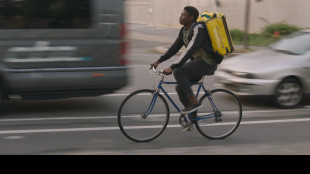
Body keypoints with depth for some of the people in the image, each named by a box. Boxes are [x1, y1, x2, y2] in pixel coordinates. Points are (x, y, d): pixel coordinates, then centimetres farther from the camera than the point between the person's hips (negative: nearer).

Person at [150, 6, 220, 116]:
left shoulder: (198, 29, -20)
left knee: (178, 72, -25)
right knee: (180, 88, 6)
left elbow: (189, 50, -30)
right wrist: (159, 61, 6)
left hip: (207, 63, -9)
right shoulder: (184, 30, 9)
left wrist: (172, 67, -35)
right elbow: (175, 47, 14)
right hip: (198, 61, 9)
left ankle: (194, 102, -15)